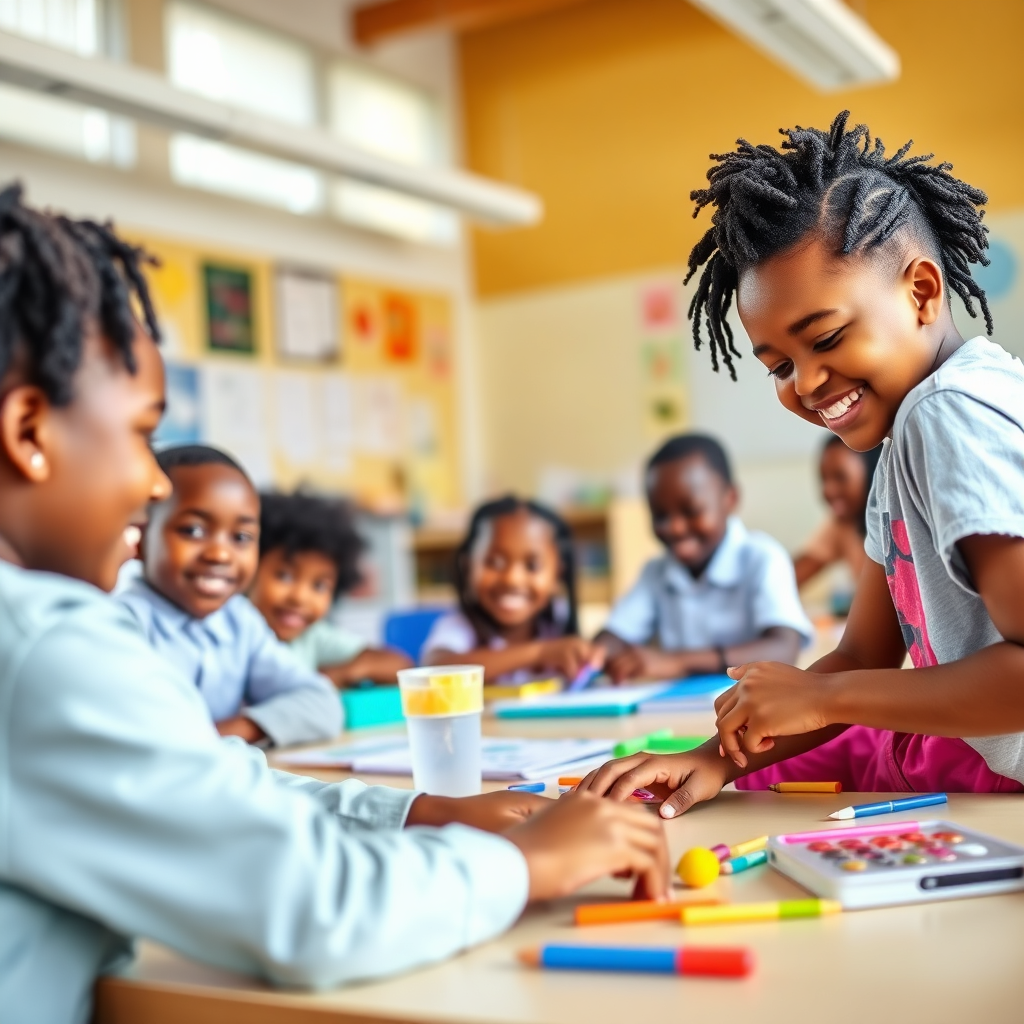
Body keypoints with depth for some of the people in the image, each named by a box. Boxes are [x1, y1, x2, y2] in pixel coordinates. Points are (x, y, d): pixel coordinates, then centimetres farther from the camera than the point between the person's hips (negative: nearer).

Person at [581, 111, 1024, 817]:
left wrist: (823, 697, -20)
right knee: (756, 773, 16)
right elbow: (864, 658, 10)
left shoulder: (954, 412, -20)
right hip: (954, 755, 9)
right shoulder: (907, 442, 11)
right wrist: (718, 760, -3)